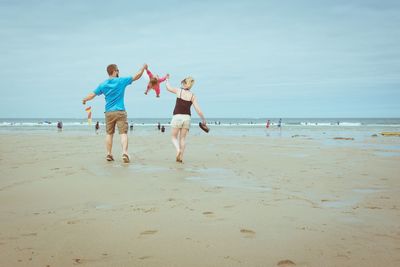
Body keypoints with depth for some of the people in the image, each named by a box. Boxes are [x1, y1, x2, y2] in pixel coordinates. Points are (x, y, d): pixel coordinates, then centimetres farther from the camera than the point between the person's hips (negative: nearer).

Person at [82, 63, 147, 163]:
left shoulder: (103, 85, 4)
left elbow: (92, 95, 8)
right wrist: (143, 67, 17)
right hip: (120, 112, -3)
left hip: (109, 112, 3)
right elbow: (137, 76, 2)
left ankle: (109, 154, 15)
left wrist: (85, 100, 28)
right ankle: (124, 153, -20)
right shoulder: (121, 81, -3)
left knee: (109, 134, 13)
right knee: (123, 133, -6)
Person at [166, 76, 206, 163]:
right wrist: (203, 120, 7)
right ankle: (181, 157, 5)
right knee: (182, 138, 11)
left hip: (177, 117, -2)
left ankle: (178, 149, -16)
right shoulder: (193, 96, 1)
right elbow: (198, 110, -4)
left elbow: (168, 87, 16)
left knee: (174, 137, 11)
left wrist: (167, 79, 35)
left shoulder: (179, 91, -2)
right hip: (187, 117, 2)